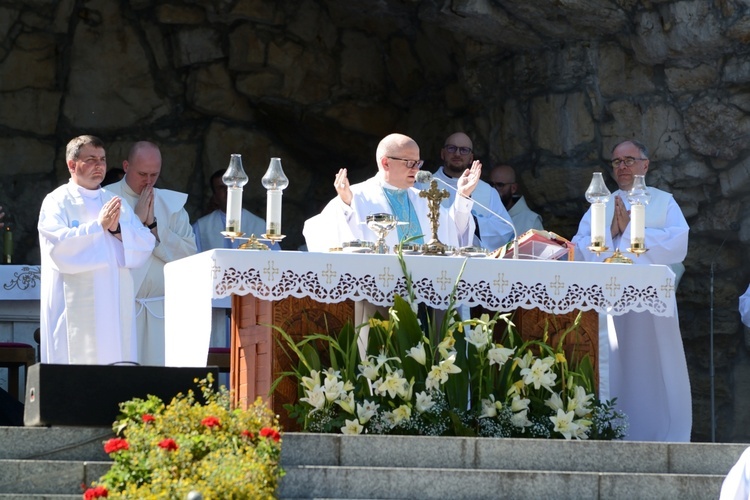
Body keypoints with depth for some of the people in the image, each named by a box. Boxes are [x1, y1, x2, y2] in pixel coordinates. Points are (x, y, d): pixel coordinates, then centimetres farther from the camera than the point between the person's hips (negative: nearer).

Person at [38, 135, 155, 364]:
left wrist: (118, 229, -10)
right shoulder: (57, 202, 1)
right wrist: (99, 225, -15)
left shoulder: (116, 203, 18)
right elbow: (58, 245, -15)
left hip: (116, 307, 5)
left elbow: (146, 243, 7)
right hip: (75, 309, -5)